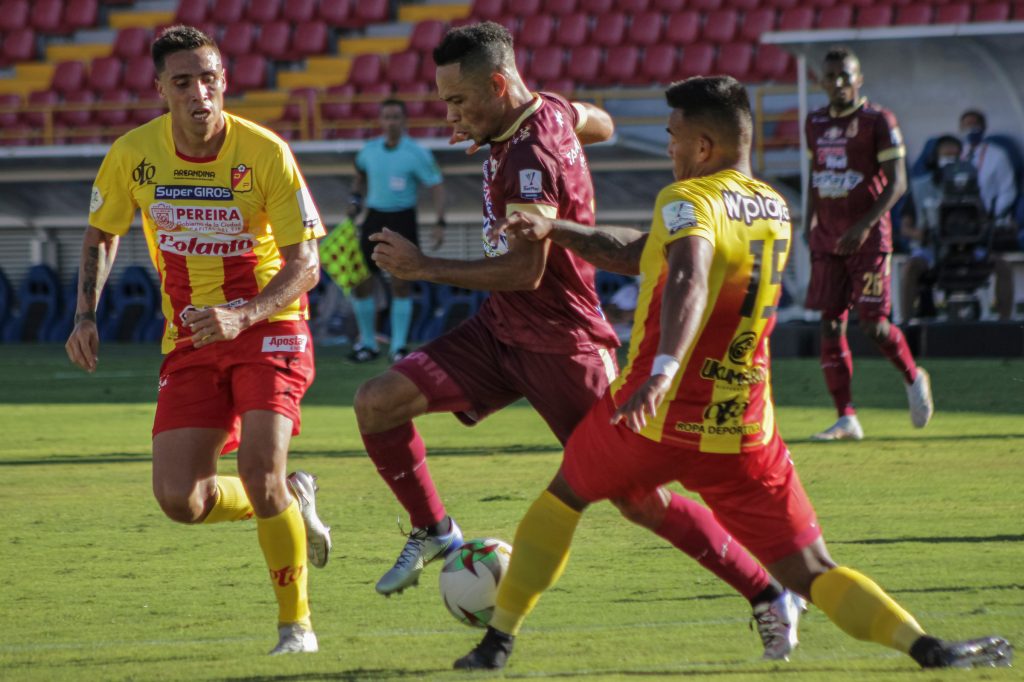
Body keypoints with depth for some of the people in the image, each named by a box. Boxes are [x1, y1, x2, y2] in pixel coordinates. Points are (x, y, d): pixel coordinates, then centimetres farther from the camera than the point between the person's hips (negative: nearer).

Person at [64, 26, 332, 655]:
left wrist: (242, 317, -30)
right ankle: (291, 503, 25)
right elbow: (102, 234, 14)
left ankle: (296, 622, 1)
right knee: (178, 499, -7)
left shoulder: (265, 153, -15)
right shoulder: (133, 155, -6)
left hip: (268, 326, -4)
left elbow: (306, 265, -14)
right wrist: (85, 316, 1)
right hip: (189, 342, 4)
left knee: (260, 476, -20)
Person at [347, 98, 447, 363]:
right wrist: (356, 198, 10)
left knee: (401, 284, -7)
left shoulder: (417, 154, -10)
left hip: (402, 220, -4)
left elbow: (437, 187, -9)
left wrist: (439, 223, -20)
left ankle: (399, 346, 3)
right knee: (361, 281, -1)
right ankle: (368, 343, 13)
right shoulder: (370, 150, 2)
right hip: (374, 218, 4)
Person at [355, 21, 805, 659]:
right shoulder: (551, 112, 2)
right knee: (378, 402, -4)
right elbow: (601, 125, 25)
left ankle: (768, 595, 8)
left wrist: (424, 267, -24)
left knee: (641, 499, -5)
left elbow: (524, 270, -31)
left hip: (560, 344, -9)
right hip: (503, 330, 9)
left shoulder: (531, 158, -25)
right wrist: (487, 133, 20)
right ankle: (434, 533, 15)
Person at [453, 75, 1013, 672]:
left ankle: (498, 642, 29)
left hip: (652, 420, -4)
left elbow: (689, 278, -33)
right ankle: (930, 650, -22)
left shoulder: (689, 201, -10)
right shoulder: (776, 211, 13)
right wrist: (556, 232, 17)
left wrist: (662, 372, -47)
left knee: (562, 498, 25)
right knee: (813, 575, 1)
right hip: (744, 436, 4)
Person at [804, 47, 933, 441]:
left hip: (867, 237, -5)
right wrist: (810, 221, 13)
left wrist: (865, 225, -21)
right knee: (831, 324, -2)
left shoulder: (878, 121, -7)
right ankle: (846, 419, 2)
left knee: (873, 325, -8)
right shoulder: (816, 123, 11)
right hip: (827, 239, 5)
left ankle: (914, 380, 21)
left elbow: (897, 183, -11)